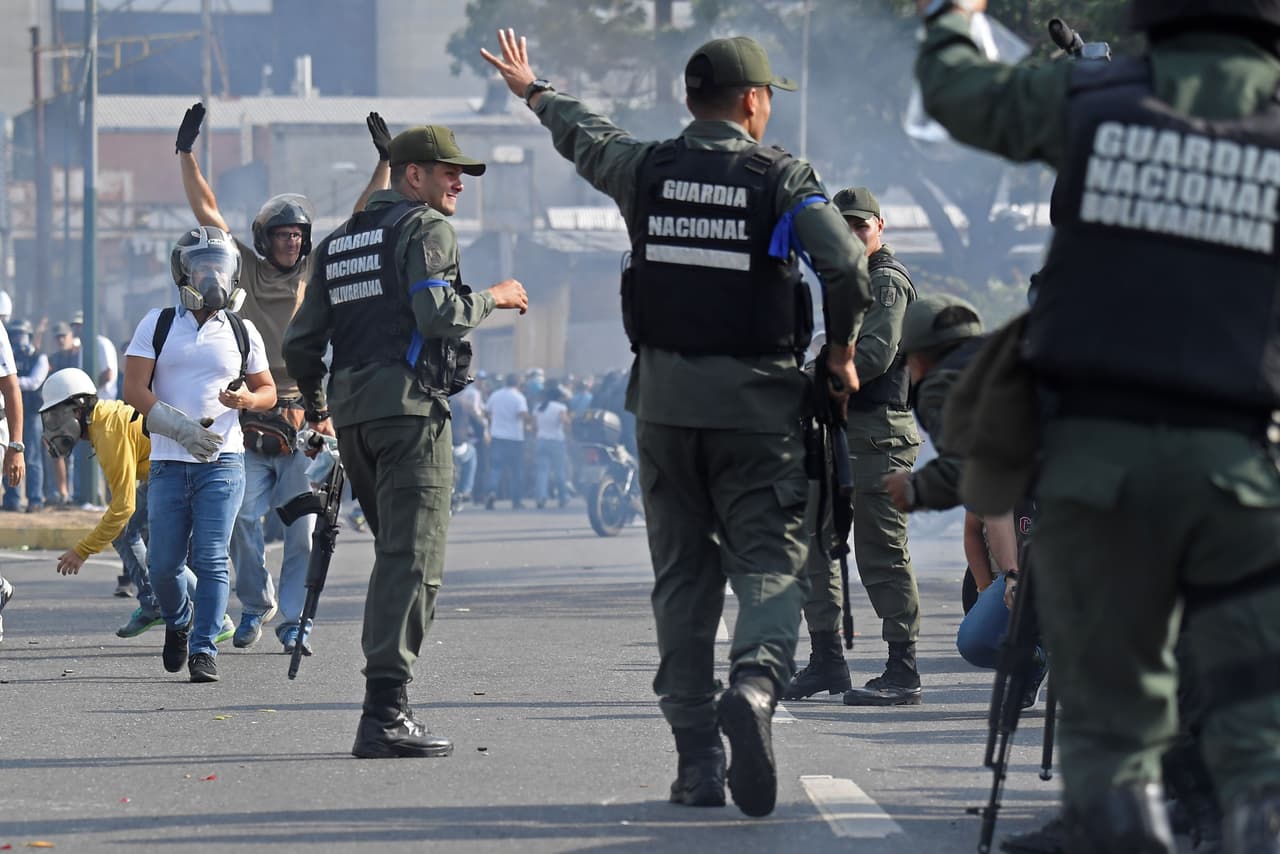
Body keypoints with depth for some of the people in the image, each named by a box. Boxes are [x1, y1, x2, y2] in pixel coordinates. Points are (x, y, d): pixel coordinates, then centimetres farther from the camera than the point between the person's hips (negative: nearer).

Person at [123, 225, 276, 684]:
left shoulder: (242, 333, 10)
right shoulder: (158, 324, 5)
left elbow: (268, 391, 17)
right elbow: (134, 389, -2)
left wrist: (246, 398, -8)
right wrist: (181, 427, -15)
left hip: (222, 461, 0)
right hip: (168, 461, 0)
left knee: (210, 558, -10)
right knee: (164, 564, 2)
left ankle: (204, 649, -6)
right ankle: (179, 622, 31)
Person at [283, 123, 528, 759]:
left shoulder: (340, 240, 21)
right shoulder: (427, 228, -2)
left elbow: (301, 343, 18)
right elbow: (437, 315, -18)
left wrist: (314, 404, 34)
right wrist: (492, 298, 0)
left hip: (350, 412, 8)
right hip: (409, 406, -8)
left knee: (395, 553, 18)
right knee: (413, 560, -10)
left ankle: (386, 709, 15)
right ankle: (385, 715, -18)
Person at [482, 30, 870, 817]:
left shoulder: (648, 170, 4)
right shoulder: (782, 179, -7)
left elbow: (585, 136, 24)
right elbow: (849, 268, -18)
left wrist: (533, 91, 46)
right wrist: (842, 350, 1)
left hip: (666, 403, 3)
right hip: (756, 405, -3)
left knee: (683, 578, 10)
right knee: (769, 565, -3)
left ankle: (697, 762, 9)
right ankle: (756, 684, -34)